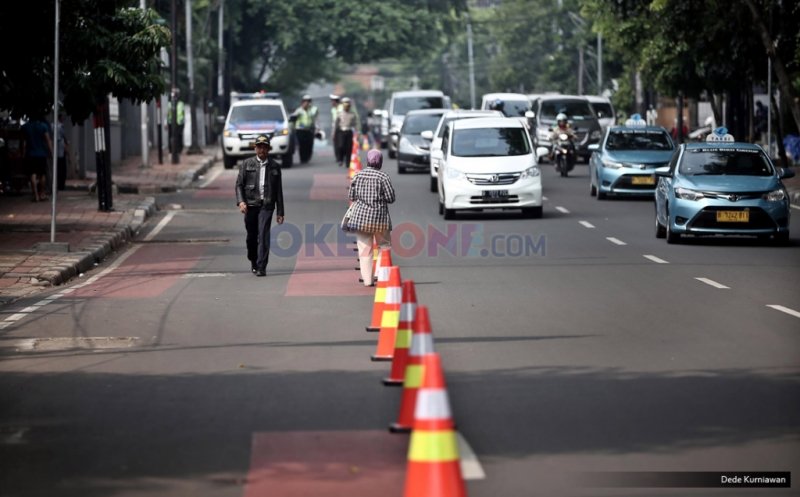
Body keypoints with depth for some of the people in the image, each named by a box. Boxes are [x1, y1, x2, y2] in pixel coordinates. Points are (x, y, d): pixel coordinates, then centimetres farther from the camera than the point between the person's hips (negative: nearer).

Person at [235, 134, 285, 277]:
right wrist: (240, 201, -11)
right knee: (251, 236, 7)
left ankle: (261, 267, -14)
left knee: (263, 235, -13)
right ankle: (253, 262, 30)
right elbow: (239, 184, 6)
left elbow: (279, 190, 11)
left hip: (266, 205, -1)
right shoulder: (247, 164, 8)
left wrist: (280, 212, 9)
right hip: (250, 205, 1)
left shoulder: (275, 167, 10)